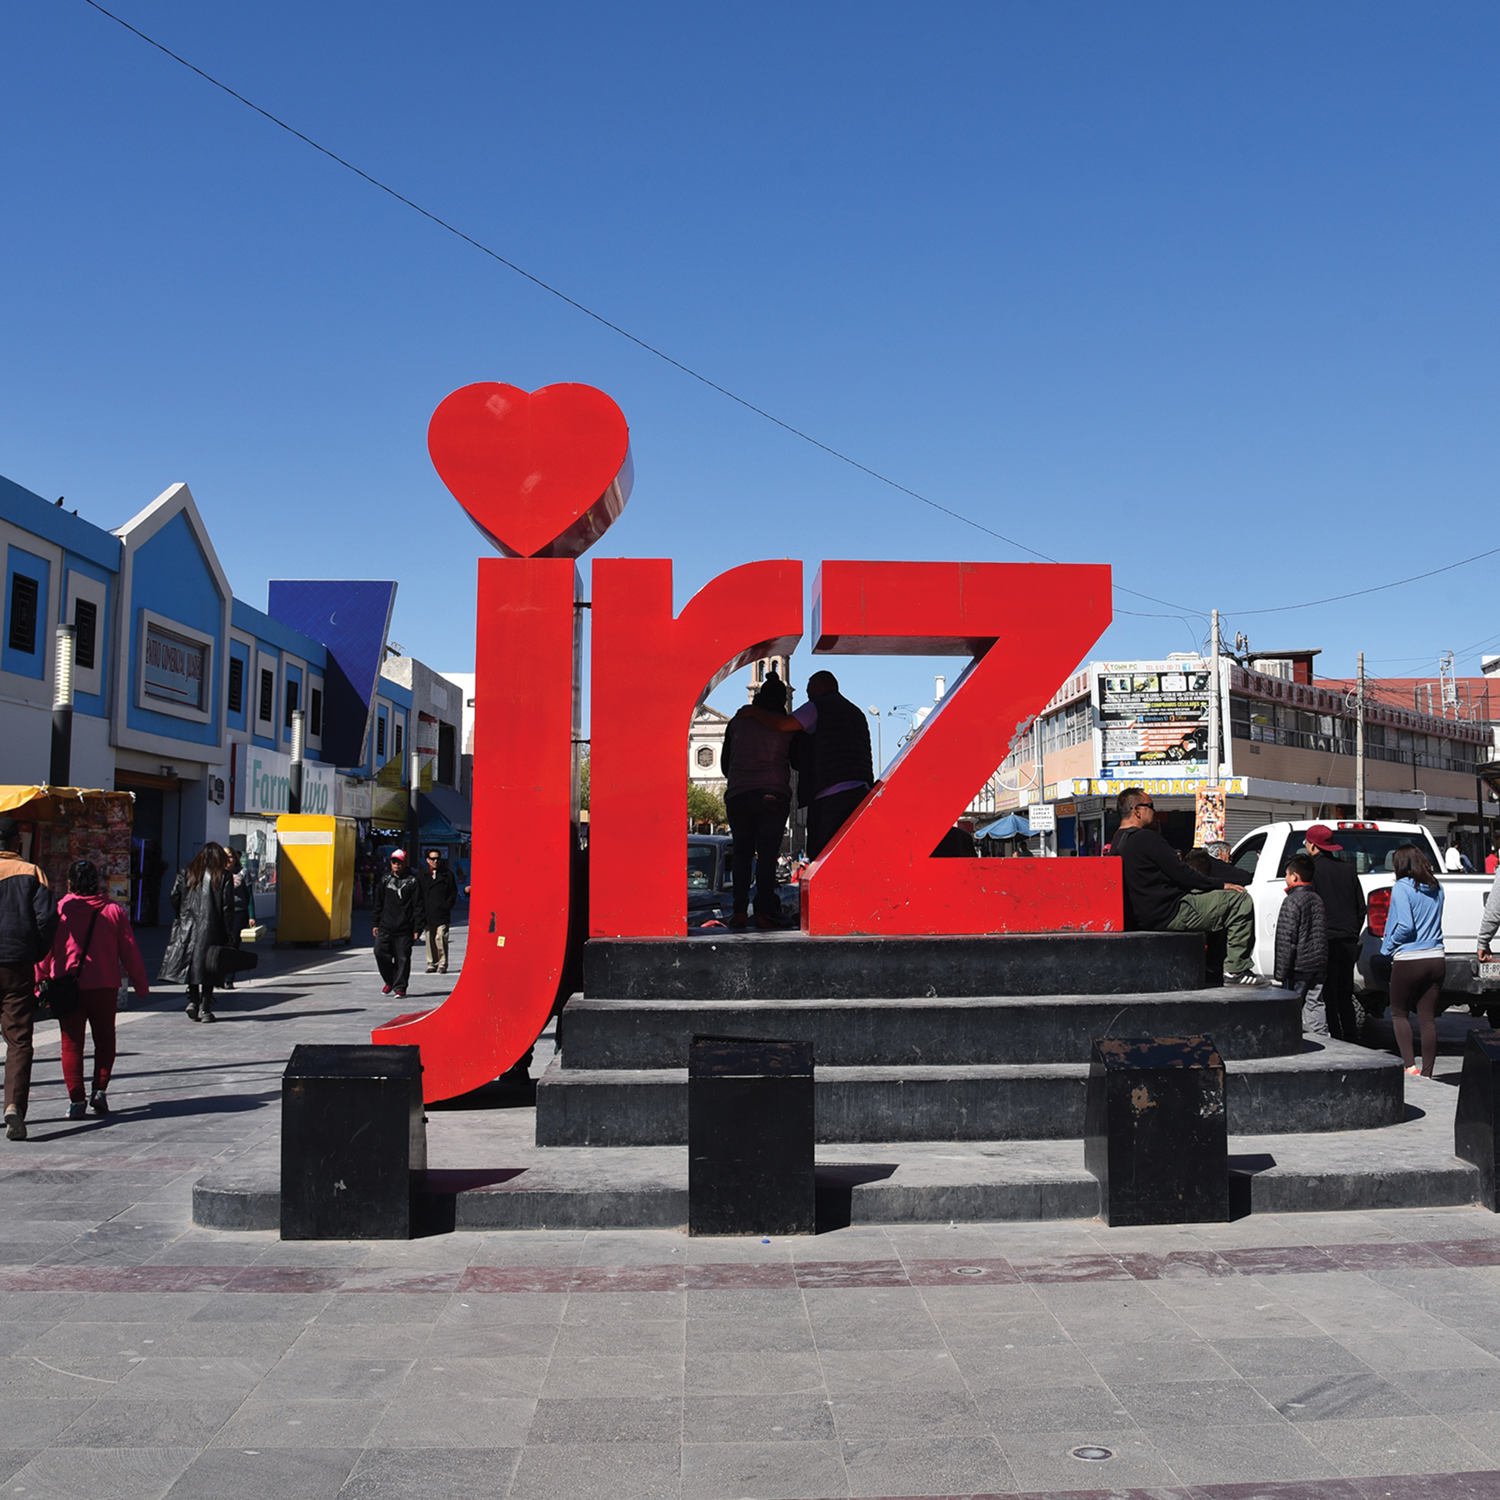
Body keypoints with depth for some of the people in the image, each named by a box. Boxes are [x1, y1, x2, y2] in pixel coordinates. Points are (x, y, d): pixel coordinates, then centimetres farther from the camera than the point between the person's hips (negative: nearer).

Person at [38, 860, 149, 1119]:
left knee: (71, 1043, 6)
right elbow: (129, 952, 1)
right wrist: (140, 985, 9)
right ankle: (100, 1091, 4)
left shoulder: (58, 911, -4)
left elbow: (44, 953, 0)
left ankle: (76, 1100, 3)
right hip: (104, 987, 1)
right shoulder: (114, 911, -2)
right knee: (104, 1040, 15)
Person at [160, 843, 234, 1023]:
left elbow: (174, 899, 0)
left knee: (192, 963, 14)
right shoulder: (223, 876, -2)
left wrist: (182, 918, 13)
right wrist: (228, 933, -1)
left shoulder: (186, 874, 6)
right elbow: (228, 907, -5)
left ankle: (193, 1001, 3)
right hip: (212, 931, -2)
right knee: (209, 967, 3)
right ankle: (205, 1008, 3)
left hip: (188, 927, 2)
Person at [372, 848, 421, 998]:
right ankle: (390, 981, 14)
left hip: (404, 929, -3)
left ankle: (400, 987, 7)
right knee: (380, 952, -7)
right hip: (385, 926, 3)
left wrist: (417, 928, -5)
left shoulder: (412, 882, 0)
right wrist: (376, 923, 12)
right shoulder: (384, 880, 11)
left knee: (403, 958, -1)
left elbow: (417, 906, 0)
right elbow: (378, 903, 17)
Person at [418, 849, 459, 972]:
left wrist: (447, 905, -3)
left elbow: (454, 892, 7)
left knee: (440, 938, -12)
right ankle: (432, 963, 15)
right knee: (430, 940, 5)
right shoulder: (422, 876, 11)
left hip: (442, 913, -3)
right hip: (428, 914, 3)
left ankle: (442, 964, -3)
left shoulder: (447, 874, 5)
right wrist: (421, 910, 3)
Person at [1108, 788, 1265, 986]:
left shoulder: (1117, 844, 14)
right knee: (1240, 901, -7)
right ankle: (1236, 970, -5)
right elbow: (1181, 874, -16)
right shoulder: (1145, 838, -16)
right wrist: (1221, 885, -5)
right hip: (1170, 914, -10)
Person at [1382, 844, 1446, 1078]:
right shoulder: (1436, 888, 10)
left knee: (1399, 1014, 10)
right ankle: (1426, 1073, 10)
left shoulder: (1402, 887, -10)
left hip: (1408, 960, -5)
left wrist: (1387, 947, -3)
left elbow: (1405, 926, -17)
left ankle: (1410, 1066, -5)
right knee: (1428, 1018, 9)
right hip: (1435, 959, 5)